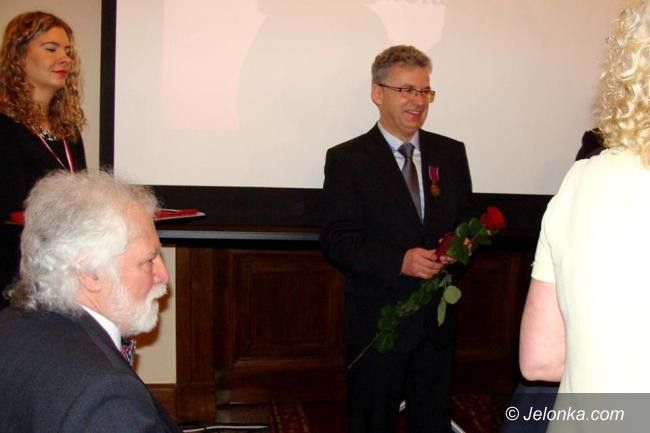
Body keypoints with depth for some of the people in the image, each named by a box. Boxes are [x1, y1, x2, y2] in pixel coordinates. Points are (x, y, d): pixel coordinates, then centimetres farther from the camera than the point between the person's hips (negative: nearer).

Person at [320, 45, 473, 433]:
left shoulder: (451, 153, 6)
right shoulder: (347, 159, -6)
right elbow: (337, 240, -11)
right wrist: (399, 261, -25)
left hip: (438, 318, 4)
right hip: (378, 321, -3)